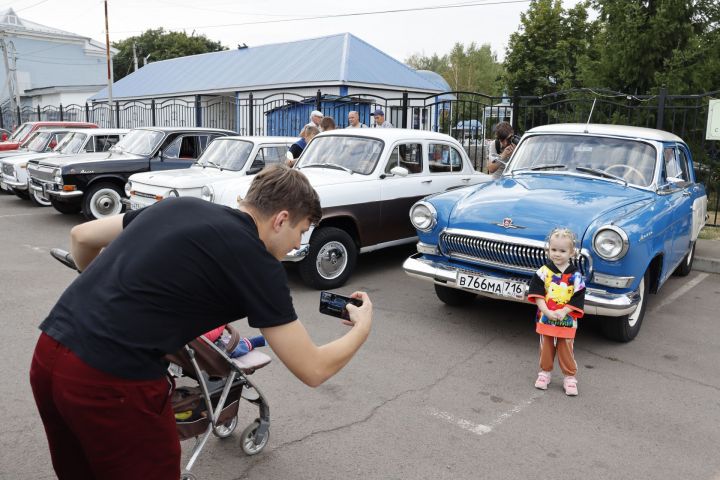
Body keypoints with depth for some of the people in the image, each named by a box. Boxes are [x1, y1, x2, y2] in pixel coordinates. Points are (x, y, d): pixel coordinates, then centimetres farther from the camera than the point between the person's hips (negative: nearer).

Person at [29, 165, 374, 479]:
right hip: (111, 382, -7)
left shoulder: (178, 205, 12)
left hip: (48, 356, 8)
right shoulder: (258, 263, -6)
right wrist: (362, 327, 17)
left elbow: (80, 237, 23)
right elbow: (313, 370, -1)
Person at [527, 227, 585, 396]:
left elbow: (577, 300, -9)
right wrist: (547, 311, -19)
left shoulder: (575, 276, -8)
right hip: (545, 319, 1)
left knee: (566, 350, 7)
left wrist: (563, 312, -20)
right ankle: (545, 372, 31)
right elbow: (537, 294, -9)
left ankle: (570, 377, 22)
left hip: (567, 321, -1)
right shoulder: (543, 271, -7)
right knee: (546, 348, 14)